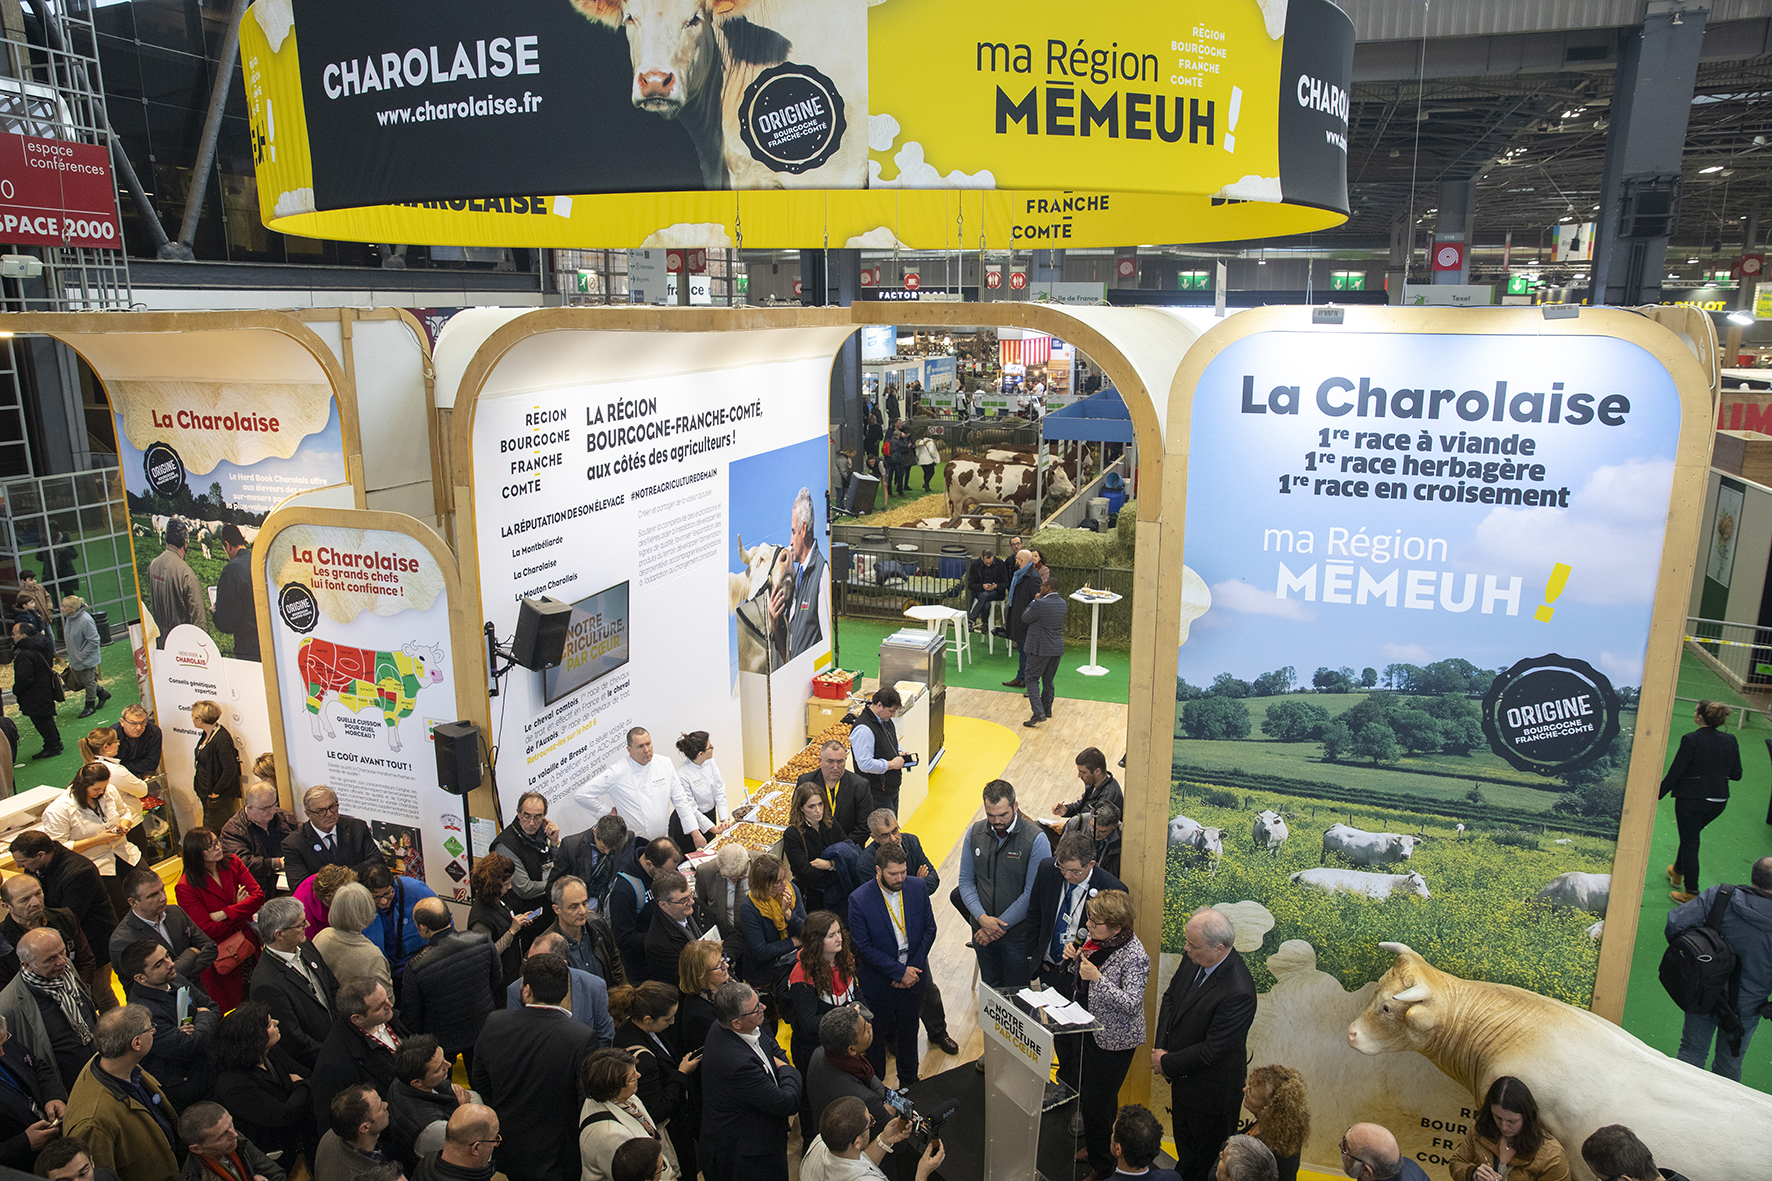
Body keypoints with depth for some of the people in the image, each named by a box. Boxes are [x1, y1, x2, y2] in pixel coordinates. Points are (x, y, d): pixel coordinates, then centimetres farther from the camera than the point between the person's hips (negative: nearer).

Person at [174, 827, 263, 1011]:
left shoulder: (232, 862, -4)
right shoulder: (185, 887, -17)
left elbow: (258, 896, -12)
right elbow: (208, 930, -17)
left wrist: (223, 914, -20)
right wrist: (240, 909, -10)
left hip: (247, 940, 4)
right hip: (219, 951, -4)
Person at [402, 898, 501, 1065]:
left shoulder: (416, 967, -31)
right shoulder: (482, 941, -23)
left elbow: (412, 1015, -16)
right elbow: (497, 979, -4)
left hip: (443, 1041, -3)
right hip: (483, 1031, 3)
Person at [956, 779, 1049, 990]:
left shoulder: (1036, 840, -18)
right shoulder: (975, 834, -4)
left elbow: (1033, 894, -18)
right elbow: (966, 881, 0)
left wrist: (1000, 926, -16)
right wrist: (982, 918, -15)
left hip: (1018, 934, -4)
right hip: (982, 932, 4)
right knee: (990, 989, 21)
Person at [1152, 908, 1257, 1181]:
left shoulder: (1237, 993, -34)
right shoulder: (1195, 960, -12)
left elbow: (1211, 1050, -28)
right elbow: (1170, 996, 4)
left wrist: (1167, 1063, -16)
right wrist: (1161, 1046, -6)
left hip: (1211, 1091, -7)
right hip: (1184, 1080, 7)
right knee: (1184, 1148, 29)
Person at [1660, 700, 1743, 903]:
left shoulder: (1691, 740, -18)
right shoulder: (1730, 740, -2)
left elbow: (1674, 773, -15)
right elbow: (1736, 774, 3)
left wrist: (1657, 794, -5)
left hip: (1691, 800, -6)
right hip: (1719, 801, 6)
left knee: (1690, 842, 5)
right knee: (1690, 835, 26)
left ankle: (1691, 893, 10)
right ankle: (1678, 871, 44)